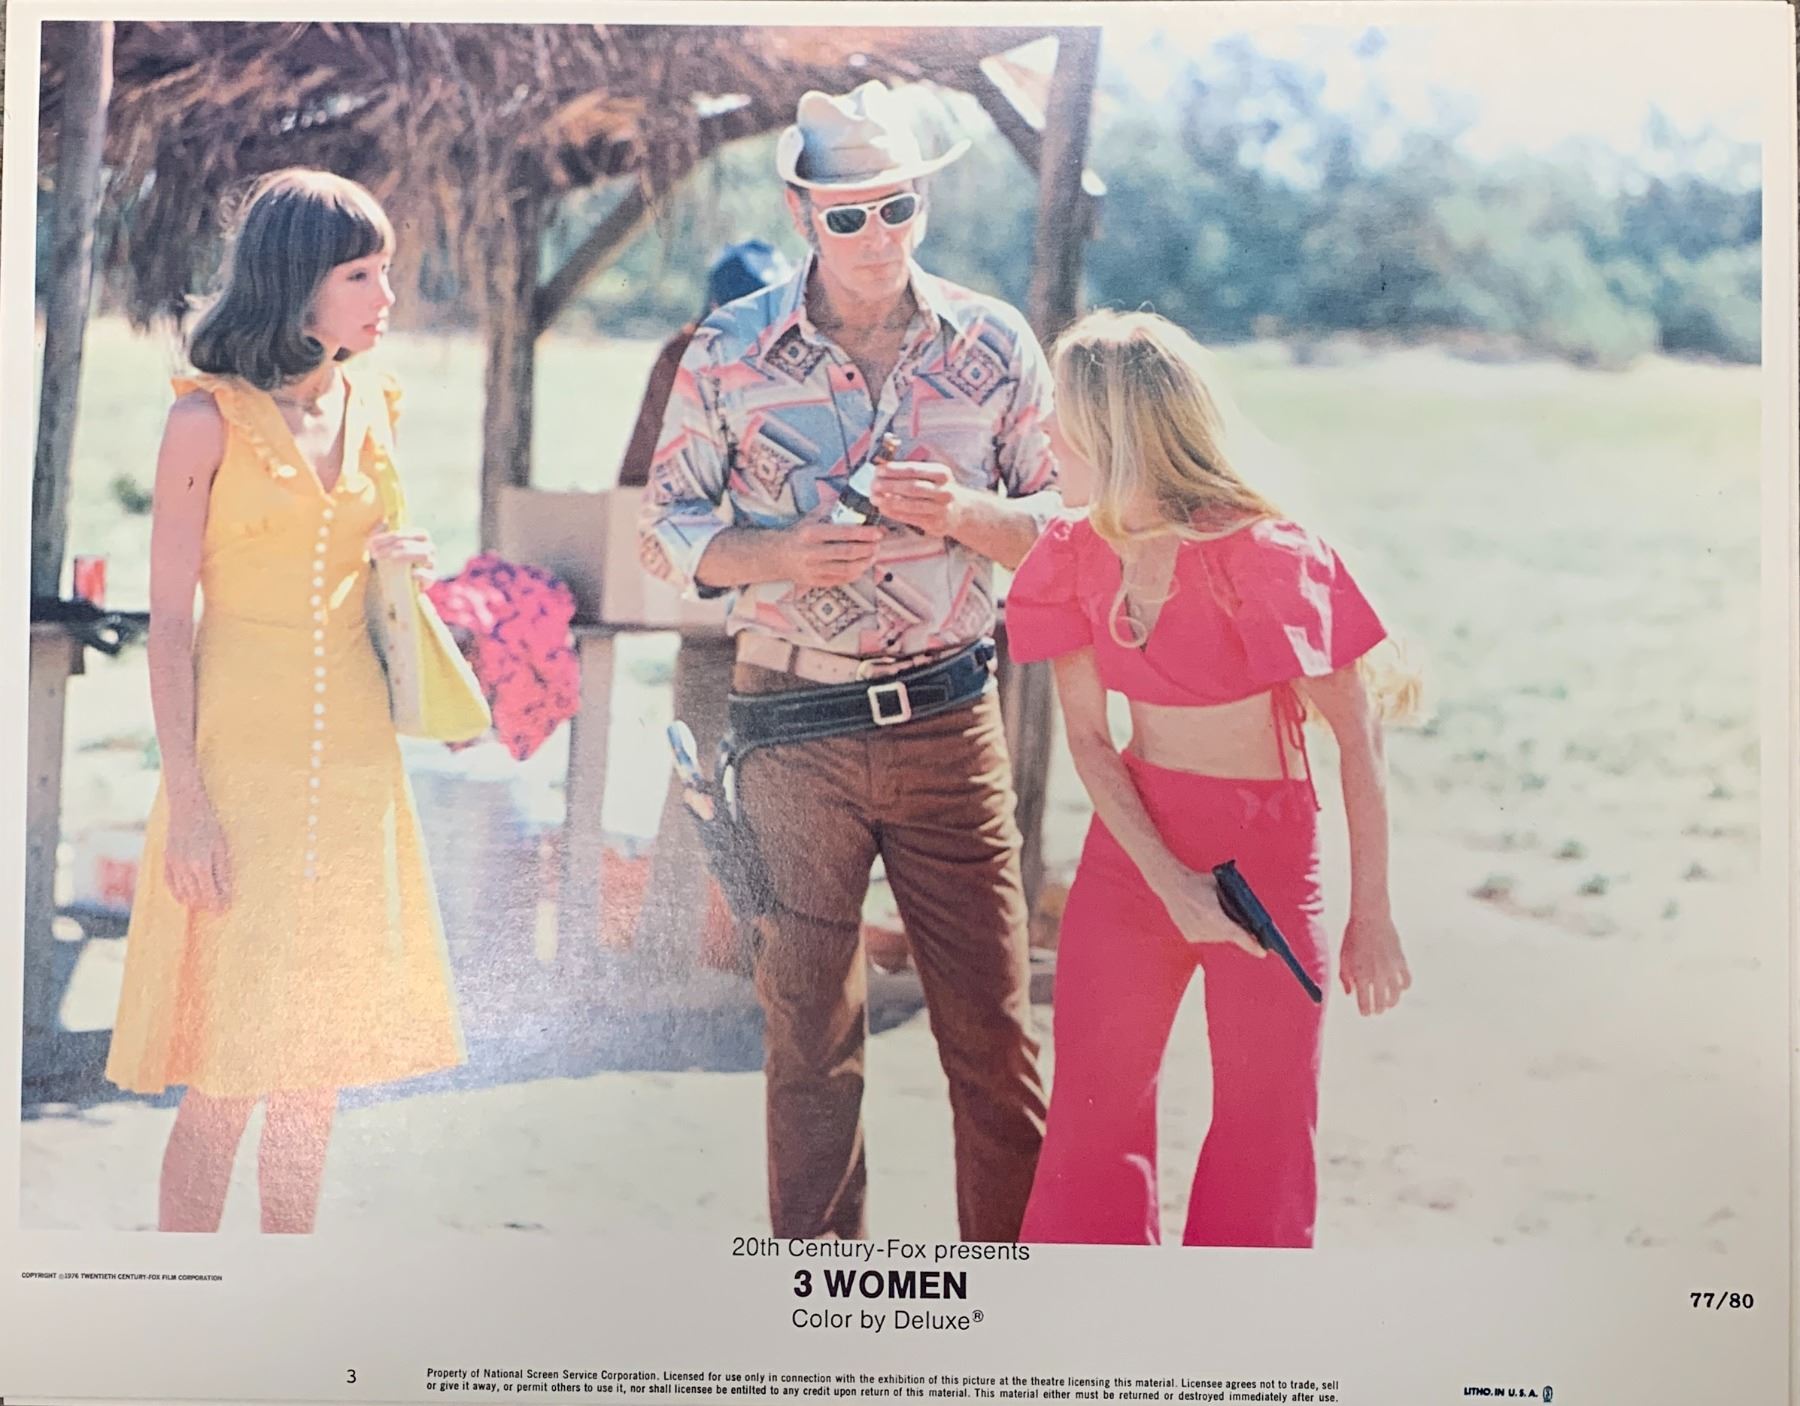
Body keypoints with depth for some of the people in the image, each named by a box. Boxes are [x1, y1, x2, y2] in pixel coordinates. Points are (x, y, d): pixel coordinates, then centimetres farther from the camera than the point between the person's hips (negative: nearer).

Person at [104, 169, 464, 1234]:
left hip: (353, 761, 5)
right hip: (241, 757, -5)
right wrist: (185, 799, -13)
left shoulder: (371, 408, 11)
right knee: (225, 1073, -4)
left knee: (320, 1061, 9)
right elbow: (170, 620, -8)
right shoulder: (210, 417, -6)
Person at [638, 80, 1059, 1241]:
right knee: (810, 1030, 8)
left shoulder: (993, 343, 2)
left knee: (992, 1024, 2)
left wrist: (966, 514, -15)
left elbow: (1065, 521, 6)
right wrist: (782, 550, -14)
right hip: (795, 736, 0)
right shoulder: (732, 353, 0)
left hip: (950, 719, 0)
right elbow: (668, 530, 6)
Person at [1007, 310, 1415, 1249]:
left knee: (1264, 1131, 5)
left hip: (1266, 849, -5)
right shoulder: (1077, 559, -2)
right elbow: (1086, 738, -1)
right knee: (1094, 1114, 9)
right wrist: (1170, 882, -13)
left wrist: (1371, 915, -12)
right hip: (1131, 843, 5)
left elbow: (1357, 737, -14)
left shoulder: (1261, 556, -19)